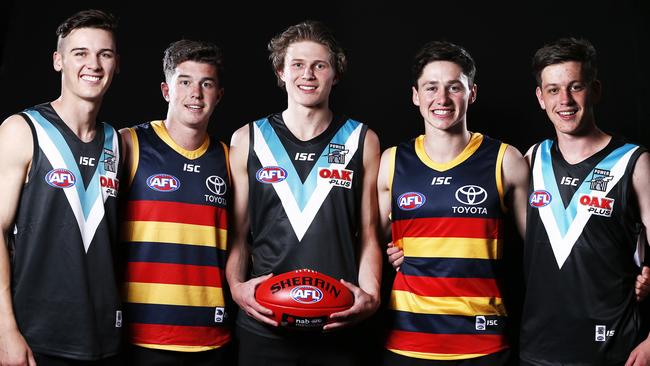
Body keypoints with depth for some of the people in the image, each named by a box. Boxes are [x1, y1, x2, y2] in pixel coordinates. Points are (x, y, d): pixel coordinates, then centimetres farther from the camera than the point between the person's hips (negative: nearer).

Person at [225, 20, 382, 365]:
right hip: (263, 324, 1)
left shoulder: (362, 141, 4)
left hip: (338, 327, 0)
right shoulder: (247, 140, 5)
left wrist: (370, 295, -8)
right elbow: (238, 234, 8)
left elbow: (368, 236, 5)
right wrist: (237, 286, -7)